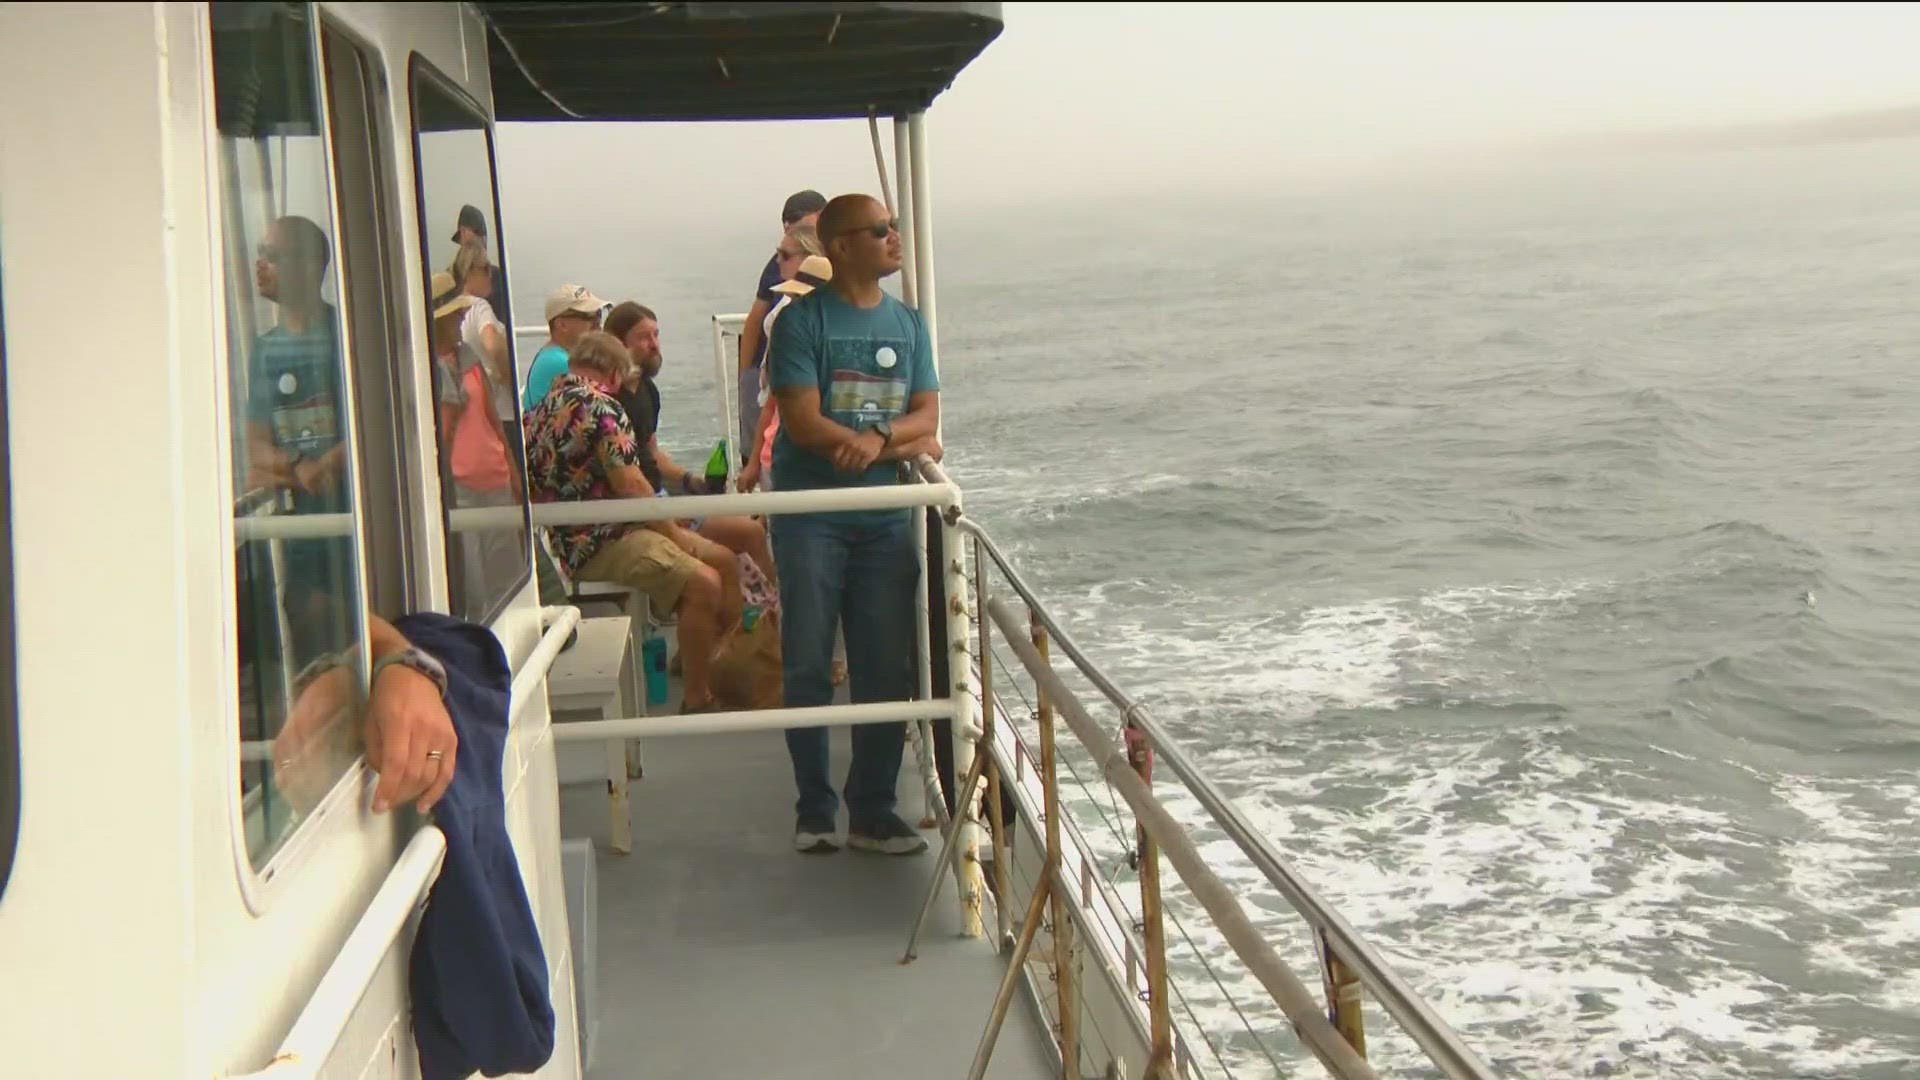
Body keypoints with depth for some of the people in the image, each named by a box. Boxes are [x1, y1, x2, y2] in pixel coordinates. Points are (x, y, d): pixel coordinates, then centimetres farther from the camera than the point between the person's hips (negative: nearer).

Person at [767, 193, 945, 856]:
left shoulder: (908, 323, 12)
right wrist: (901, 443, -9)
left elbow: (926, 418, 5)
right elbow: (804, 423, -12)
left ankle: (873, 813, 13)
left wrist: (877, 439, -16)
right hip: (810, 515, -4)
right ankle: (814, 811, 12)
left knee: (887, 670, 3)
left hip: (885, 519, 4)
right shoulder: (802, 319, -4)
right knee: (807, 668, 0)